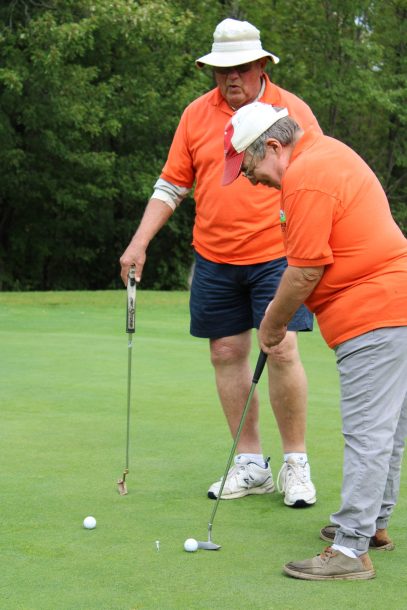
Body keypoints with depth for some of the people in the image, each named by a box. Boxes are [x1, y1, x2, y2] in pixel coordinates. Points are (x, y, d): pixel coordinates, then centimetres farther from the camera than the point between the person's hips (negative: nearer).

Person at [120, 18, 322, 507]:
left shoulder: (292, 111, -2)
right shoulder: (196, 115, 6)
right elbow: (171, 185, 10)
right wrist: (139, 242, 1)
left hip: (276, 253, -3)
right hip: (214, 260, 4)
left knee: (282, 351, -10)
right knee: (226, 353, 5)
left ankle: (295, 463, 5)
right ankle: (250, 464, 16)